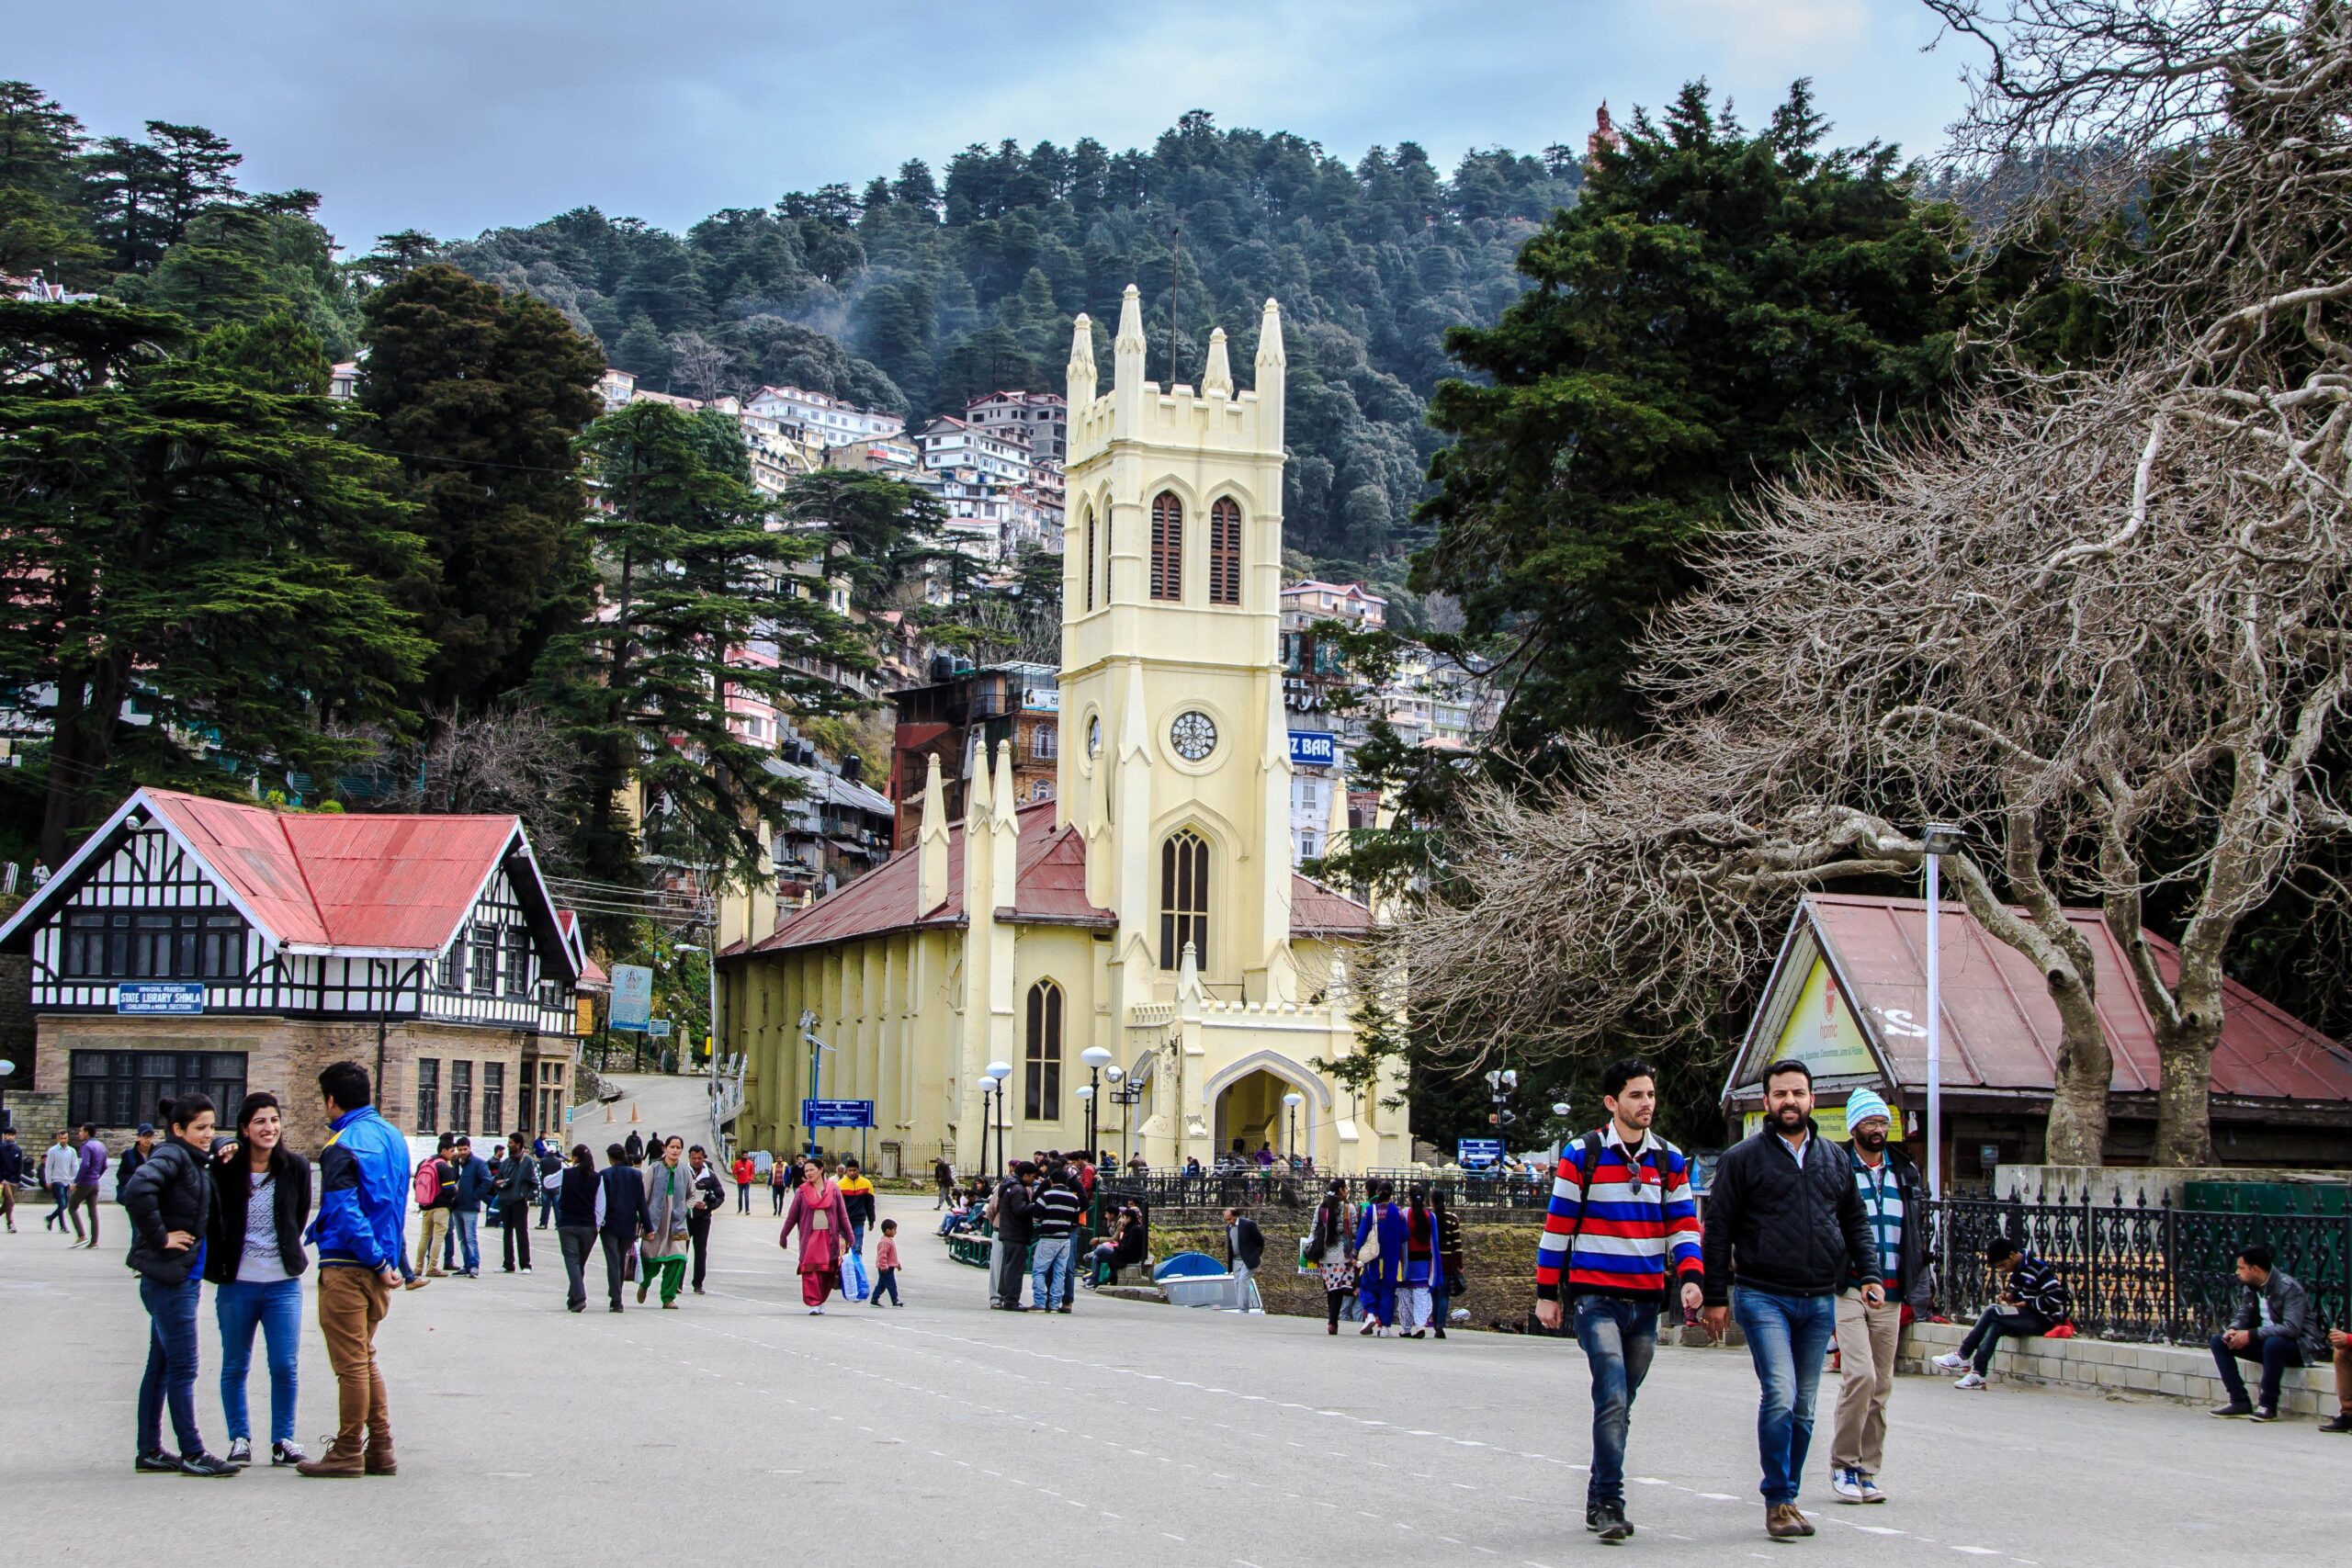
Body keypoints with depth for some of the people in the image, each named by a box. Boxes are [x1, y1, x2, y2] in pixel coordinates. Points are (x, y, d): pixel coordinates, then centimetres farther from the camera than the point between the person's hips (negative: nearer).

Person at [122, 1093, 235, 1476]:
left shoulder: (195, 1163, 14)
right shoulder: (172, 1157, -14)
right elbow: (138, 1192, -29)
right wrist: (159, 1238, -21)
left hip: (184, 1276, 9)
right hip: (169, 1276, -9)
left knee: (162, 1366, 13)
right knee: (183, 1368, -5)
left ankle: (149, 1451, 20)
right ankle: (192, 1454, -1)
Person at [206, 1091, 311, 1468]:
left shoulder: (295, 1167, 2)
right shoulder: (226, 1168, -3)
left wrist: (288, 1252, 10)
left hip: (283, 1283, 1)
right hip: (236, 1282, -1)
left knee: (285, 1366, -1)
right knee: (235, 1366, 8)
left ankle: (283, 1439, 11)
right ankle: (240, 1438, 19)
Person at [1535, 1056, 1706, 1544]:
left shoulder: (1670, 1159, 9)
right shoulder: (1581, 1155, -3)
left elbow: (1683, 1224, 9)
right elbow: (1557, 1226, 0)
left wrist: (1689, 1277, -9)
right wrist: (1547, 1293, -1)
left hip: (1646, 1301, 5)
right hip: (1595, 1297, -5)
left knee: (1620, 1404, 11)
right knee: (1613, 1398, -16)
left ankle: (1599, 1501, 22)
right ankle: (1609, 1504, -14)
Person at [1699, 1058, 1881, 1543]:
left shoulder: (1834, 1158, 14)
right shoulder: (1743, 1158, 1)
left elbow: (1855, 1221, 21)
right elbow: (1717, 1230, 1)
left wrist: (1869, 1274, 6)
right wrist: (1716, 1296, -2)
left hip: (1820, 1301, 5)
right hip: (1764, 1298, -5)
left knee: (1804, 1407, 8)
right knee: (1780, 1396, -17)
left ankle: (1788, 1496, 19)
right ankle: (1778, 1501, -9)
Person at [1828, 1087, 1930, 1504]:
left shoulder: (1906, 1173, 14)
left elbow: (1918, 1235, 19)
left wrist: (1914, 1293, 11)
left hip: (1889, 1294, 5)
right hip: (1847, 1290, -5)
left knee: (1881, 1385, 5)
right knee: (1860, 1374, -17)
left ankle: (1866, 1471, 13)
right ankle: (1843, 1464, -3)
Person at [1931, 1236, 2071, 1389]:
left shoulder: (2037, 1268, -16)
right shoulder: (2017, 1269, 12)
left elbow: (2056, 1297, -21)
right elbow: (2015, 1291, 24)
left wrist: (2027, 1304, -17)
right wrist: (2009, 1296, 1)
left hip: (2045, 1320, -8)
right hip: (2030, 1319, 8)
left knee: (1992, 1312, -21)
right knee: (1995, 1326, -20)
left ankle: (1962, 1356, -17)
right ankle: (1978, 1373, -29)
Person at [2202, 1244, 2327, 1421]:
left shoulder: (2289, 1288, -22)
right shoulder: (2251, 1287, 2)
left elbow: (2291, 1328, -32)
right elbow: (2243, 1315, 10)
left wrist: (2250, 1335, -32)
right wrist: (2232, 1330, -15)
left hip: (2298, 1345, -8)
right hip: (2266, 1340, 8)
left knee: (2273, 1343, -40)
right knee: (2219, 1341, -4)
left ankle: (2268, 1405, -25)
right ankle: (2239, 1401, -7)